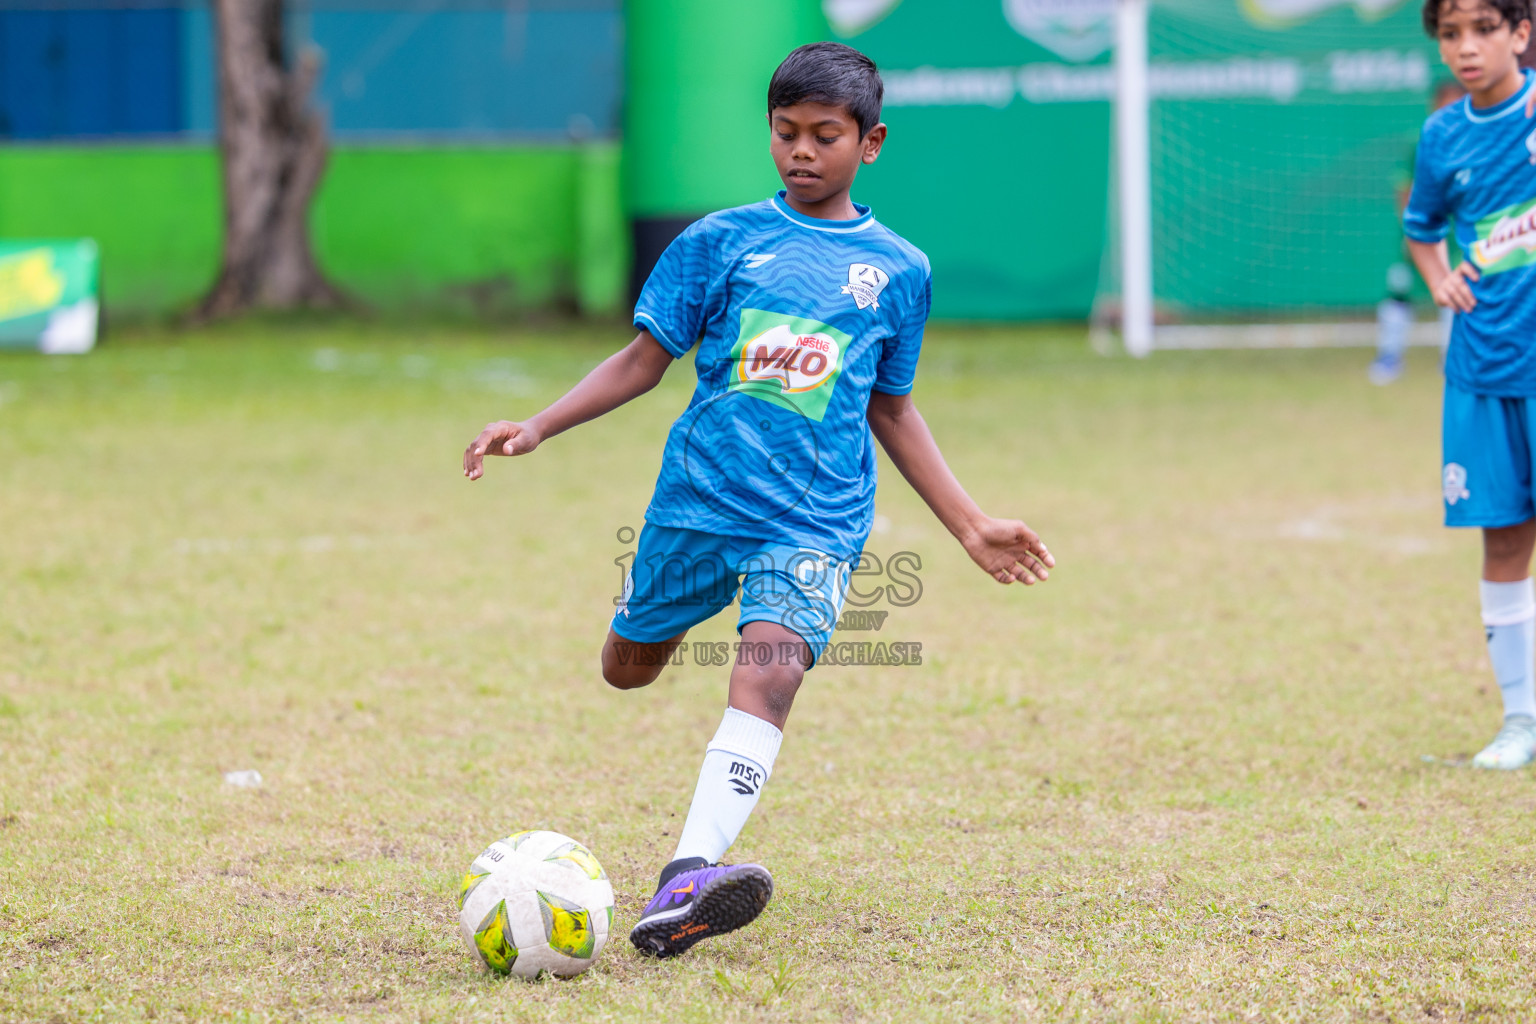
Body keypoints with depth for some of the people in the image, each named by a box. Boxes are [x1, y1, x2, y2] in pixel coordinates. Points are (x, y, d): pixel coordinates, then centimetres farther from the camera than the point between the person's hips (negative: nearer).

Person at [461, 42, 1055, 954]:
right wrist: (538, 428, -3)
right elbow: (646, 359, 9)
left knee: (769, 672, -24)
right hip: (701, 498, 2)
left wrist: (972, 527, 17)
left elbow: (891, 409, 19)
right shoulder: (722, 242, 6)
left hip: (816, 519, -2)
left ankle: (685, 883, -38)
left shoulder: (898, 269, 9)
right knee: (629, 667, 11)